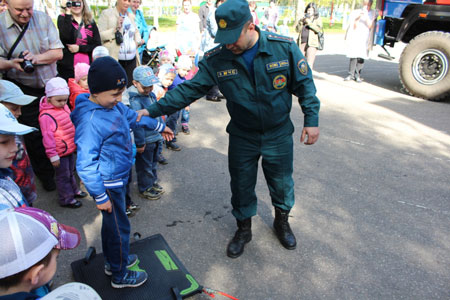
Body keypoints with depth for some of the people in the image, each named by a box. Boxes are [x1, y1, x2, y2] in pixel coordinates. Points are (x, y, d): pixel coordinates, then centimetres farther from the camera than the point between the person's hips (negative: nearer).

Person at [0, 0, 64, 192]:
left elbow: (58, 52, -7)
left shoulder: (43, 18, -4)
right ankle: (45, 175, 25)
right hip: (23, 90, -2)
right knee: (34, 135, 5)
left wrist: (37, 57, -25)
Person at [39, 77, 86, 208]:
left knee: (71, 172, 25)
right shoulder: (46, 116, -23)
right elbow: (47, 137, -21)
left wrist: (76, 143, 25)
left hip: (70, 148, 8)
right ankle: (66, 199, 20)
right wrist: (53, 156, -19)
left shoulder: (64, 107, 4)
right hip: (60, 152, -8)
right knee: (63, 176, 6)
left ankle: (74, 190, 44)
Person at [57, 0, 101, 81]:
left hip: (87, 67, 2)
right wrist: (68, 13, -13)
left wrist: (79, 48, -9)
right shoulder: (62, 18, 4)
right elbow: (66, 37, -16)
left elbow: (97, 45, 3)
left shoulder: (90, 21, 10)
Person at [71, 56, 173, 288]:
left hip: (119, 179, 9)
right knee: (119, 228, 8)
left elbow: (132, 116, 17)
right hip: (108, 185, -9)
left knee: (112, 223, 25)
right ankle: (120, 276, 30)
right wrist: (100, 197, -21)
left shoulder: (112, 104, -3)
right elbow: (85, 165, -26)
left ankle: (113, 261, 48)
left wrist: (159, 126, 25)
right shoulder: (90, 121, -29)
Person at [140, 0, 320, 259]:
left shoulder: (285, 47, -16)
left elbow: (304, 84, -6)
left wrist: (312, 119, -8)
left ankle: (282, 222, 47)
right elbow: (190, 89, -11)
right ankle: (244, 229, 41)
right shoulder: (216, 60, -13)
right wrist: (153, 110, -17)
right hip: (242, 137, 1)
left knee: (282, 182, 16)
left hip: (279, 134, 0)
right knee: (241, 185, 14)